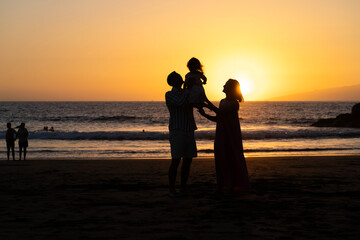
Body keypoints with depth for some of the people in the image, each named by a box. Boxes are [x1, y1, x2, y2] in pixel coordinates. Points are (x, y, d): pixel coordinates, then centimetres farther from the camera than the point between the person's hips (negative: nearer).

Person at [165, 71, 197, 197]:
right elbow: (180, 103, -21)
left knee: (188, 160, 5)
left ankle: (183, 188, 14)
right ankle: (172, 189, -3)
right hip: (177, 131, -6)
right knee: (176, 160, -11)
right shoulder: (169, 95, -4)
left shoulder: (186, 93, 16)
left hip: (189, 132, 6)